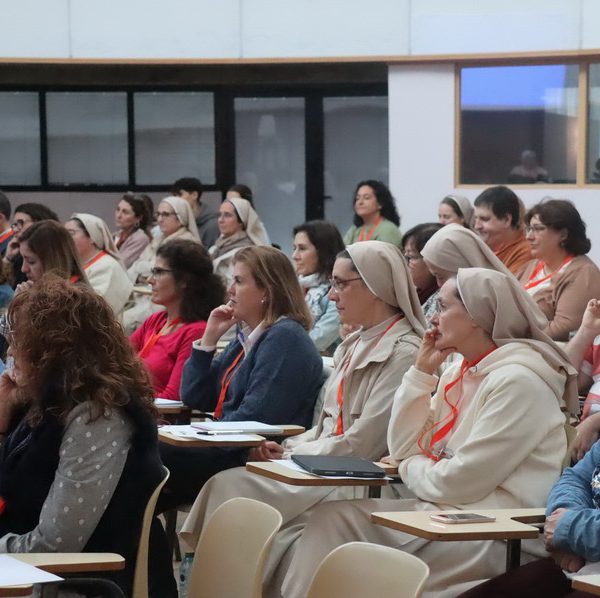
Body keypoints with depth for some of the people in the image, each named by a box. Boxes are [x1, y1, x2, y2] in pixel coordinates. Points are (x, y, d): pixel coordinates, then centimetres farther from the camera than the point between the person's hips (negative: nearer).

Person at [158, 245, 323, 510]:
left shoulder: (286, 337, -11)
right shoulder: (246, 337, 19)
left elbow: (255, 417, -20)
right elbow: (193, 398, 16)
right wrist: (209, 338, 8)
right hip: (228, 451, 9)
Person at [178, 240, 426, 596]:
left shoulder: (403, 353, -14)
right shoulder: (357, 345, 16)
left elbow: (361, 444, -17)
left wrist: (290, 456, -8)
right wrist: (287, 447, 0)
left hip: (360, 484, -9)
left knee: (232, 489, -19)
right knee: (227, 484, -12)